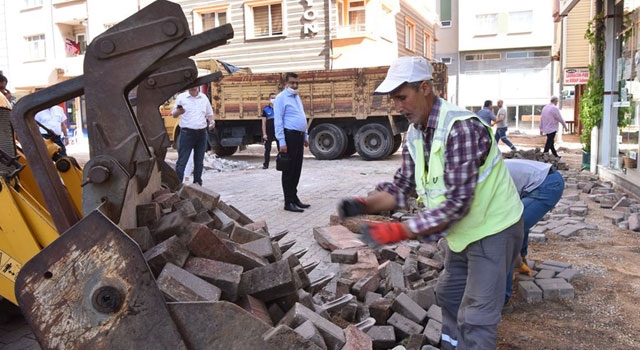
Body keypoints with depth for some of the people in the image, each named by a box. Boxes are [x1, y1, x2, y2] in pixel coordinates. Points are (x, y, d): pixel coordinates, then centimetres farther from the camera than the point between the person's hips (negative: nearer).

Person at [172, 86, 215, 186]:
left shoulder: (204, 98, 12)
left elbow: (209, 113, 20)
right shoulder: (181, 97, 2)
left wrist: (212, 121, -1)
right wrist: (178, 112, -20)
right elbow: (174, 115, 4)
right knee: (182, 161, -7)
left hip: (201, 133, 4)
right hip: (187, 133, -4)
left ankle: (198, 183, 21)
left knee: (199, 161, 11)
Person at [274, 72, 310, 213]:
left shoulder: (297, 97, 18)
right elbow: (278, 121, -14)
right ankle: (288, 202, 1)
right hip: (289, 135, -8)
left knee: (297, 169, 13)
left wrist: (305, 136, 21)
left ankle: (294, 197, 23)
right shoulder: (281, 98, -8)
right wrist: (282, 142, -19)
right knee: (289, 169, -4)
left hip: (299, 136, 8)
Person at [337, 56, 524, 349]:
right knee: (449, 295, 23)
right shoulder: (414, 133, -3)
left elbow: (456, 203, -34)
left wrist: (398, 231, -36)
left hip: (493, 227, -8)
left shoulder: (461, 128, -30)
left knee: (476, 318, -3)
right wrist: (364, 205, -22)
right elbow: (402, 185, -3)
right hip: (462, 228, 9)